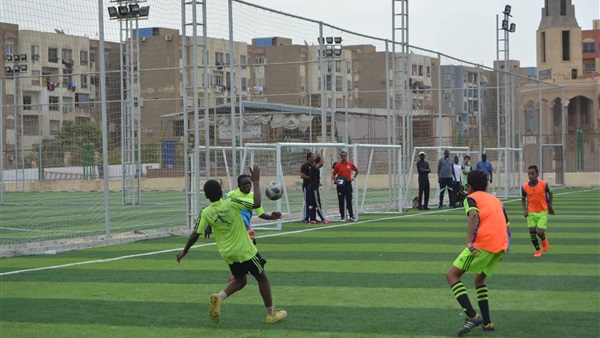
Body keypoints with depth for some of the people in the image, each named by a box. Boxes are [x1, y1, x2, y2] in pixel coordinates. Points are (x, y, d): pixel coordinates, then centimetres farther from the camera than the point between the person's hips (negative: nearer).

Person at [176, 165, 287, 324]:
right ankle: (271, 314, 18)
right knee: (262, 278, 13)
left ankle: (219, 297, -3)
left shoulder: (206, 213, -8)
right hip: (245, 250, -4)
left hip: (227, 253, 4)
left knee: (240, 280, 24)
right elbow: (256, 203, -21)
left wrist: (184, 251, 8)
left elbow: (195, 234, -6)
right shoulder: (231, 203, -18)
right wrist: (256, 182, -11)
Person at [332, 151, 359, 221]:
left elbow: (357, 171, 21)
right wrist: (336, 180, -15)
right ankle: (342, 217, 6)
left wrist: (354, 178, 7)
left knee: (349, 201, 0)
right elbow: (333, 175, 3)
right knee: (341, 201, 2)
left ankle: (351, 216, 3)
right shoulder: (338, 165, 0)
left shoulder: (350, 164, 5)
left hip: (348, 184, 1)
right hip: (340, 184, -1)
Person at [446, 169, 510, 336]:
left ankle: (472, 316, -13)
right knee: (479, 279, 27)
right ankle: (487, 323, 19)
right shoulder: (496, 200, 28)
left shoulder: (471, 198, 9)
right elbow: (506, 225, 24)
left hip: (482, 244, -7)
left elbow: (474, 215, -14)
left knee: (452, 275, 2)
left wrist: (469, 242, -23)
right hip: (502, 245, 7)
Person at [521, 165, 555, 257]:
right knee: (532, 231, -2)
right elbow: (523, 199, 7)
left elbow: (550, 193, 7)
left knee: (540, 232, -11)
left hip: (543, 212, -2)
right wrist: (525, 210, -6)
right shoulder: (525, 187, -8)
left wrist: (550, 205, 6)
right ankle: (537, 250, 20)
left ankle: (544, 239, 27)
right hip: (531, 212, 2)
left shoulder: (544, 184, -12)